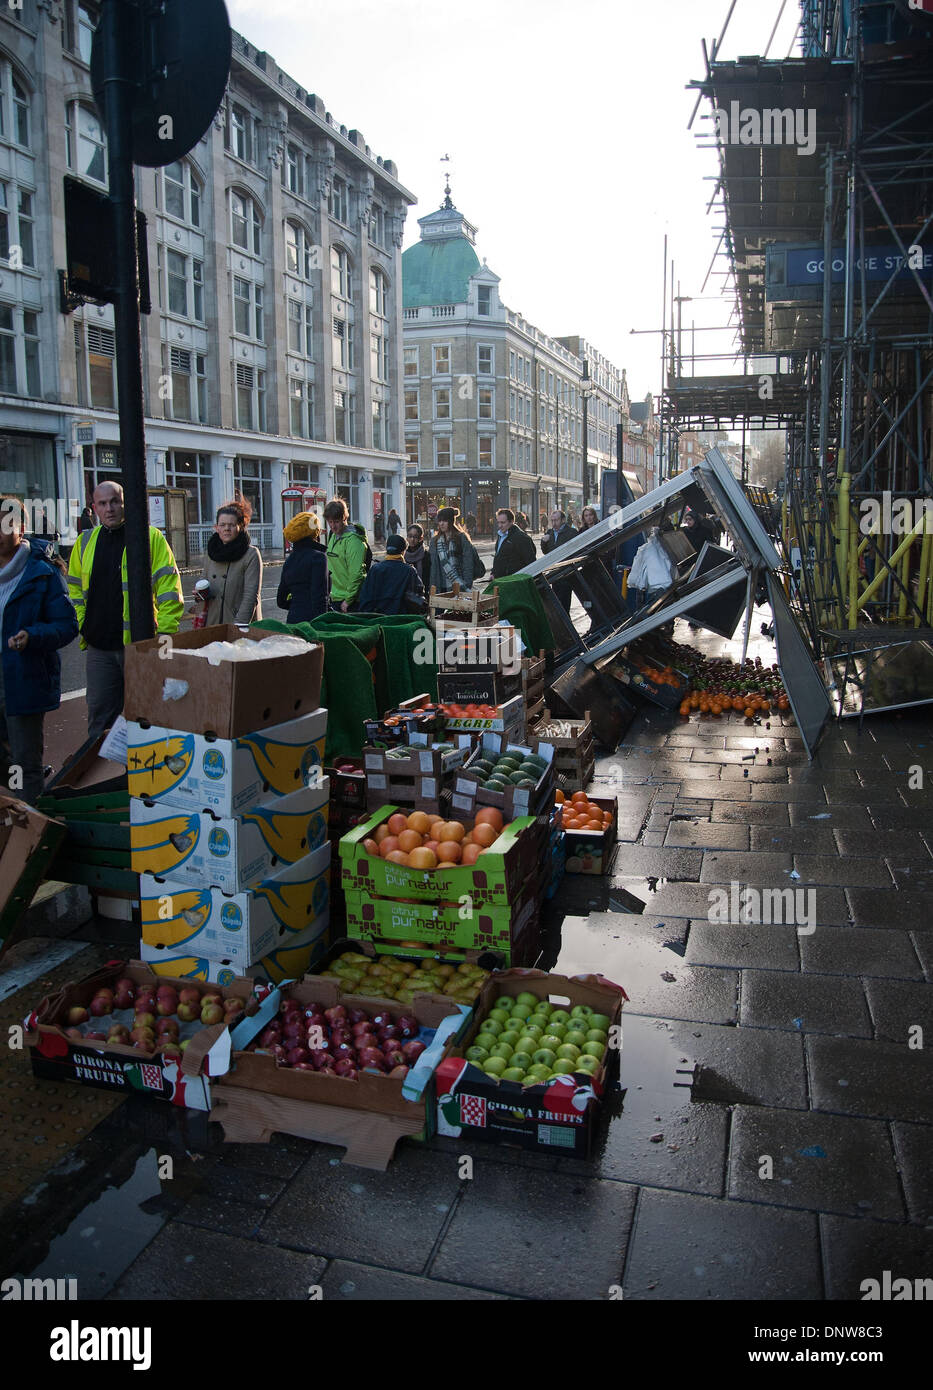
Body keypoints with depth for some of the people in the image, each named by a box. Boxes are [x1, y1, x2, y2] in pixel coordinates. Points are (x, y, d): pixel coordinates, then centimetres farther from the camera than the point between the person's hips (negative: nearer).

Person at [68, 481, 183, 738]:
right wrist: (81, 628, 11)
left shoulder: (151, 538, -3)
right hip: (99, 647, 4)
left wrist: (165, 635, -12)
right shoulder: (85, 542, 12)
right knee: (100, 716, 9)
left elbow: (170, 591, -6)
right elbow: (75, 589, 23)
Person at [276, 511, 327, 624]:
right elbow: (320, 596, -16)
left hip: (292, 619, 7)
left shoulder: (289, 559, 13)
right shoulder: (318, 557, -9)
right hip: (311, 619, -7)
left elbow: (281, 601, 18)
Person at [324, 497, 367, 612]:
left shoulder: (353, 540, -17)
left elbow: (356, 574, -21)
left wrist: (348, 600, -19)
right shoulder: (333, 536, 10)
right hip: (334, 598, 8)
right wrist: (331, 593, 17)